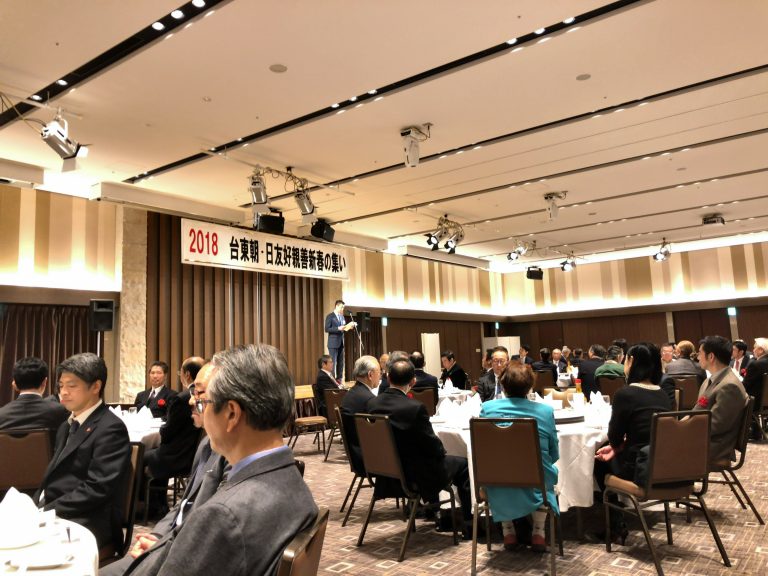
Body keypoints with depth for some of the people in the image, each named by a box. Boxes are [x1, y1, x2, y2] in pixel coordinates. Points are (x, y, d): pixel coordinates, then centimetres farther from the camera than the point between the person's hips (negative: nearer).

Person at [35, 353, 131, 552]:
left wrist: (45, 512, -18)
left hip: (86, 525, -8)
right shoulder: (67, 425, 19)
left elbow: (97, 489, -18)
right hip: (52, 513, 8)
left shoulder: (110, 429, -12)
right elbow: (53, 475, 16)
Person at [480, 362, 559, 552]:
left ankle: (508, 532, 38)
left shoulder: (488, 408, -7)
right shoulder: (545, 411, -8)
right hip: (536, 486, 0)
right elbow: (554, 455, 3)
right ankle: (538, 533, 31)